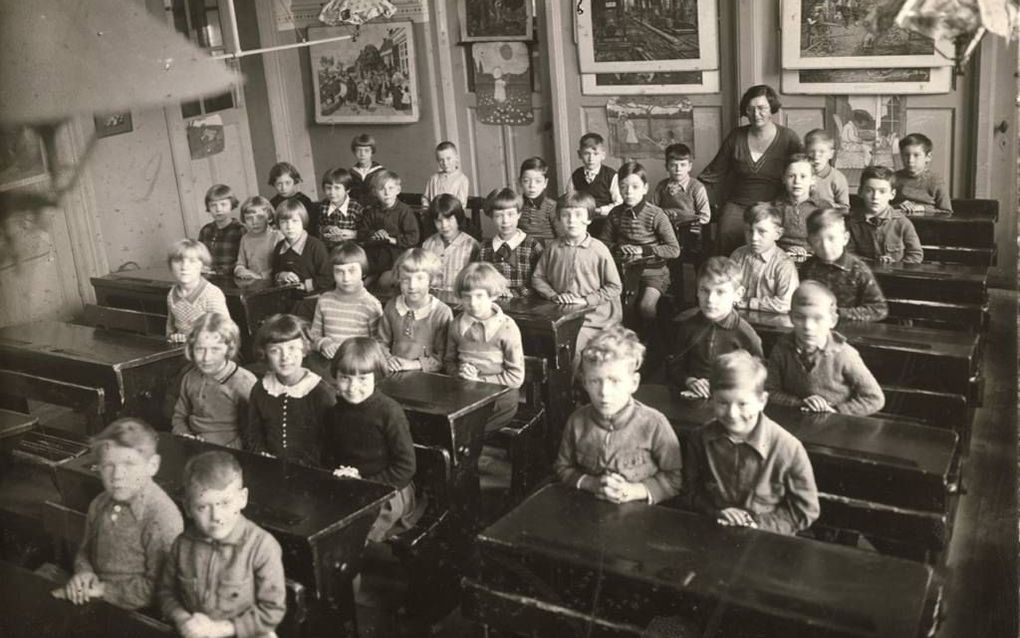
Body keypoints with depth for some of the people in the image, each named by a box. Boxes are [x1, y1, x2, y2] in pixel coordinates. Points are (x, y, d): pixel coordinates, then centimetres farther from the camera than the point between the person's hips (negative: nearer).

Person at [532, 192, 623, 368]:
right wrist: (554, 295, -6)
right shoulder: (553, 248, 5)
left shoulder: (599, 250, -5)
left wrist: (586, 299, -11)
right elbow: (538, 278, 11)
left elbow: (615, 287, -4)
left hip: (592, 317, -3)